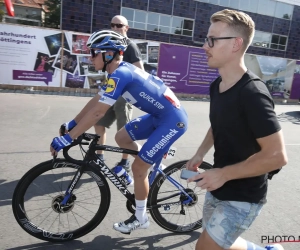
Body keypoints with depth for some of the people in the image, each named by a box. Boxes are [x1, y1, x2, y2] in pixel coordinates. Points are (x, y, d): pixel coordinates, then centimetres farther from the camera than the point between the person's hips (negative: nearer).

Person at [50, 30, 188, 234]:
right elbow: (96, 101, 12)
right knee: (122, 138, 12)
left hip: (173, 120, -9)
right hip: (159, 115, 9)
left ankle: (140, 218, 17)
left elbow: (97, 113, -25)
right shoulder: (122, 70, 8)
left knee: (138, 167, -3)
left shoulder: (120, 74, -21)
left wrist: (66, 139, -19)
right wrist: (72, 124, 14)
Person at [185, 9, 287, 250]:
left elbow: (277, 155, -26)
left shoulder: (253, 93, -25)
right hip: (219, 187, 8)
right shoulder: (217, 85, 1)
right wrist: (200, 153, 2)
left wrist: (224, 174, -23)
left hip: (242, 196, -8)